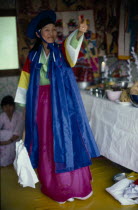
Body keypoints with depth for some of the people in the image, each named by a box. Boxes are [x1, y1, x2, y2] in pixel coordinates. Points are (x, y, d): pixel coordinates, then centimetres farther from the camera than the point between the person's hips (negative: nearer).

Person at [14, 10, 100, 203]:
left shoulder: (61, 51, -2)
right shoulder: (33, 56, 5)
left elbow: (71, 46, -26)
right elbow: (26, 81, 8)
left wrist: (79, 33, -47)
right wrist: (25, 104, 6)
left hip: (62, 102, -2)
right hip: (41, 103, 2)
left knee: (67, 139, 3)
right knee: (46, 143, 9)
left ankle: (75, 185, 19)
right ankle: (53, 186, 25)